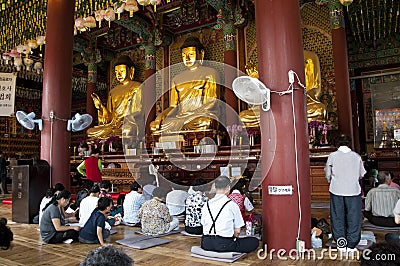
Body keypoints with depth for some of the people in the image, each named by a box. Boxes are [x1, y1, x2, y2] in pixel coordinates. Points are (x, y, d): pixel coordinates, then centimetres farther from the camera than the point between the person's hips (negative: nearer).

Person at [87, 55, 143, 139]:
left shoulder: (137, 88, 7)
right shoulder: (112, 92, 22)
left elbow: (139, 112, -2)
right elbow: (109, 117, 17)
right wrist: (100, 107, -1)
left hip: (129, 125, -5)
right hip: (113, 125, 5)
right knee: (90, 131, -18)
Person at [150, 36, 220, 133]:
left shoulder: (210, 73, 10)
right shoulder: (176, 79, 24)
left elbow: (212, 103, -2)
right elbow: (173, 107, 17)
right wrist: (161, 116, -7)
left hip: (201, 116, -3)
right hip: (179, 118, 4)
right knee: (154, 127, -23)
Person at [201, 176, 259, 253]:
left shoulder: (206, 205, 5)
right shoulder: (232, 205, -7)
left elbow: (203, 224, 11)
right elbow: (237, 231, -3)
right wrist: (234, 238, 17)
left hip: (206, 244, 5)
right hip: (224, 245, -5)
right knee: (254, 242, 8)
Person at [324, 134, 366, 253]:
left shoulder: (332, 156, -3)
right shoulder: (356, 156, 0)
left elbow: (328, 174, 3)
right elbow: (362, 174, 10)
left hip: (337, 191, 0)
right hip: (353, 190, 0)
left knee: (338, 218, 10)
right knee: (353, 218, 10)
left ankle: (341, 245, 17)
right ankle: (351, 245, 13)